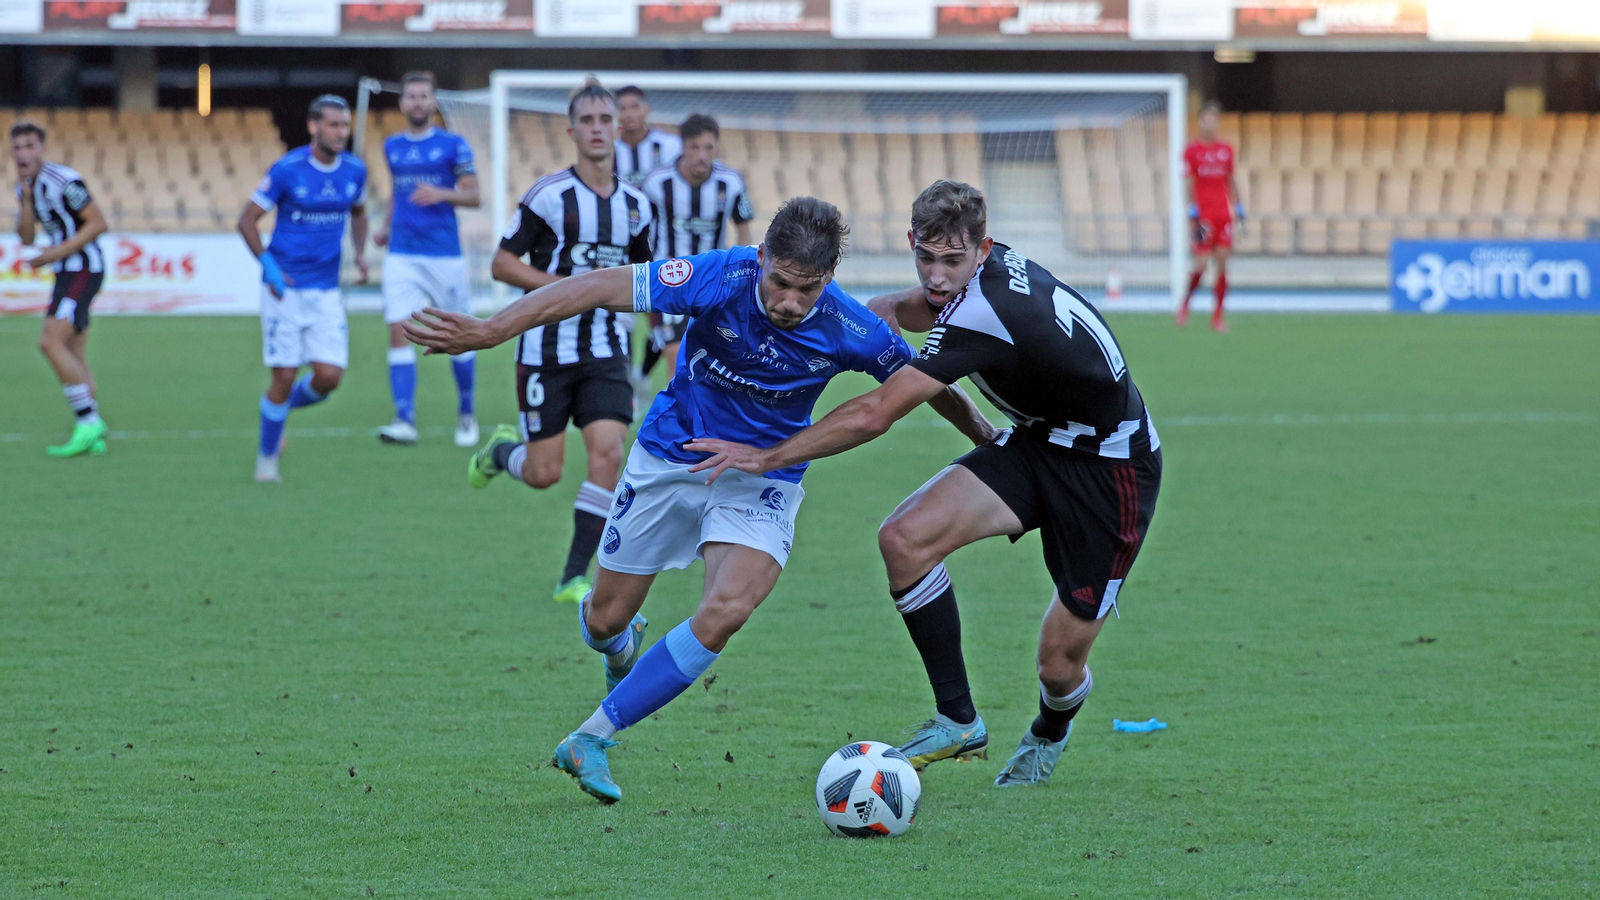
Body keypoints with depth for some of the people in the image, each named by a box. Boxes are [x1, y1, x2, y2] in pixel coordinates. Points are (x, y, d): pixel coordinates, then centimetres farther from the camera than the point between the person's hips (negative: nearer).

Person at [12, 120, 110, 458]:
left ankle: (88, 423, -16)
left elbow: (98, 223, -17)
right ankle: (94, 435, 10)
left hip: (83, 268, -10)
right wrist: (26, 199, -8)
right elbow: (26, 237, 7)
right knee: (74, 356, 8)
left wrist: (59, 252, -19)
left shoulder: (65, 182, -17)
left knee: (51, 342, -18)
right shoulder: (26, 186, 11)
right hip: (66, 272, 10)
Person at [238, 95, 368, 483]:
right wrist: (268, 265, -15)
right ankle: (267, 456, 15)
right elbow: (247, 220, -4)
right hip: (286, 288, -4)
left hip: (326, 291, 4)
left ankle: (280, 407, 25)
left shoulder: (354, 171, 1)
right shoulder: (287, 170, -12)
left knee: (329, 376, -6)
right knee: (285, 376, -4)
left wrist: (359, 252, 5)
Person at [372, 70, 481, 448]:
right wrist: (386, 227, 10)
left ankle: (466, 415, 24)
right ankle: (405, 420, -15)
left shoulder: (453, 145, -1)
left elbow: (472, 195, -2)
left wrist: (441, 194, -19)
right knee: (398, 330, -12)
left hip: (445, 254, -3)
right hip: (402, 254, 3)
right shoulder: (392, 146, 11)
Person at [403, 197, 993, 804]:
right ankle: (621, 648, 51)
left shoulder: (852, 333, -22)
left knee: (725, 611, -25)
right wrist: (490, 331, -31)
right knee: (606, 619, 10)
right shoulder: (719, 278, -27)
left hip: (763, 479, 0)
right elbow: (597, 289, -26)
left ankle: (591, 738, -12)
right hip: (671, 456, 0)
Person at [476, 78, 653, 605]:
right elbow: (502, 264, -7)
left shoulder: (635, 206, 7)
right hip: (547, 349, -3)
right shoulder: (549, 195, -9)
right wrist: (567, 286, -18)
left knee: (608, 453, -15)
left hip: (605, 353, 4)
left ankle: (575, 578, -6)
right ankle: (501, 450, 38)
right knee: (544, 474, 0)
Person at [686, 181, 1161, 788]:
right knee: (905, 538, -14)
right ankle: (957, 721, -4)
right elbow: (927, 305, 19)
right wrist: (889, 309, -6)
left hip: (1111, 469, -9)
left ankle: (1049, 732, 34)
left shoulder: (982, 316, -33)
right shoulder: (995, 266, -6)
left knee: (1060, 662, -5)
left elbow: (873, 416, -32)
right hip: (1040, 438, 9)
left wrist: (766, 457, -24)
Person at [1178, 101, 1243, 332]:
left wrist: (1239, 208, 12)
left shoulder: (1226, 150, 10)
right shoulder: (1192, 149, -2)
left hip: (1223, 215, 4)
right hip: (1203, 216, -4)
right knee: (1201, 263, -9)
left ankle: (1218, 317, 3)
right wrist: (1193, 210, -12)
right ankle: (1184, 306, 16)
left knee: (1222, 263, -2)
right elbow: (1189, 182, -5)